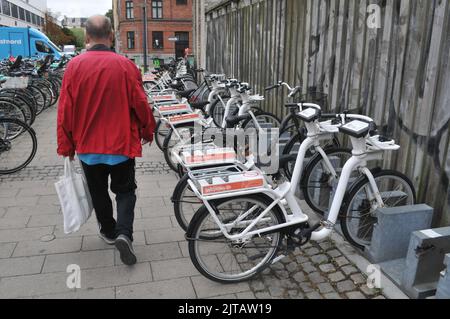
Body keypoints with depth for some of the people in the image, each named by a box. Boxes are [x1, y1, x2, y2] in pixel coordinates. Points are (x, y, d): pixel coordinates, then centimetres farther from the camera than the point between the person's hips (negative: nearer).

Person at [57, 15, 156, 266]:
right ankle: (124, 233, -5)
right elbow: (141, 104, -6)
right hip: (122, 143, -1)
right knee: (125, 190, 13)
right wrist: (148, 132, 10)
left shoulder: (75, 66, -7)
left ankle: (109, 231, 34)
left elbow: (65, 110, -5)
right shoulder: (125, 65, -11)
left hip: (88, 145, 2)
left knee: (98, 191, 20)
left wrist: (66, 146, 5)